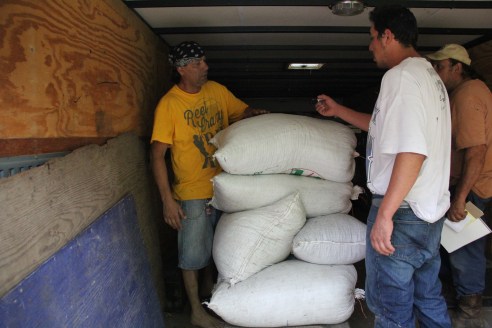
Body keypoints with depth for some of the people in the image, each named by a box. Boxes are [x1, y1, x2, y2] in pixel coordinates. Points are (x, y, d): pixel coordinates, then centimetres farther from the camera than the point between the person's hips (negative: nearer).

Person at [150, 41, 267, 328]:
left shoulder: (217, 90, 1)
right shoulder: (169, 104, -15)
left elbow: (242, 112, 12)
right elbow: (158, 155, -16)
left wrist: (254, 114, -13)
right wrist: (168, 200, -19)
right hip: (193, 193, -5)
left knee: (216, 245, 23)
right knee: (193, 253, 7)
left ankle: (210, 289, 48)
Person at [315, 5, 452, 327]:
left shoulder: (401, 76, -16)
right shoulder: (430, 75, 15)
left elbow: (412, 150, -27)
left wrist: (384, 214, -26)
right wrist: (338, 110, 29)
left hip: (402, 211, -10)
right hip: (432, 210, 10)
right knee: (429, 299, 22)